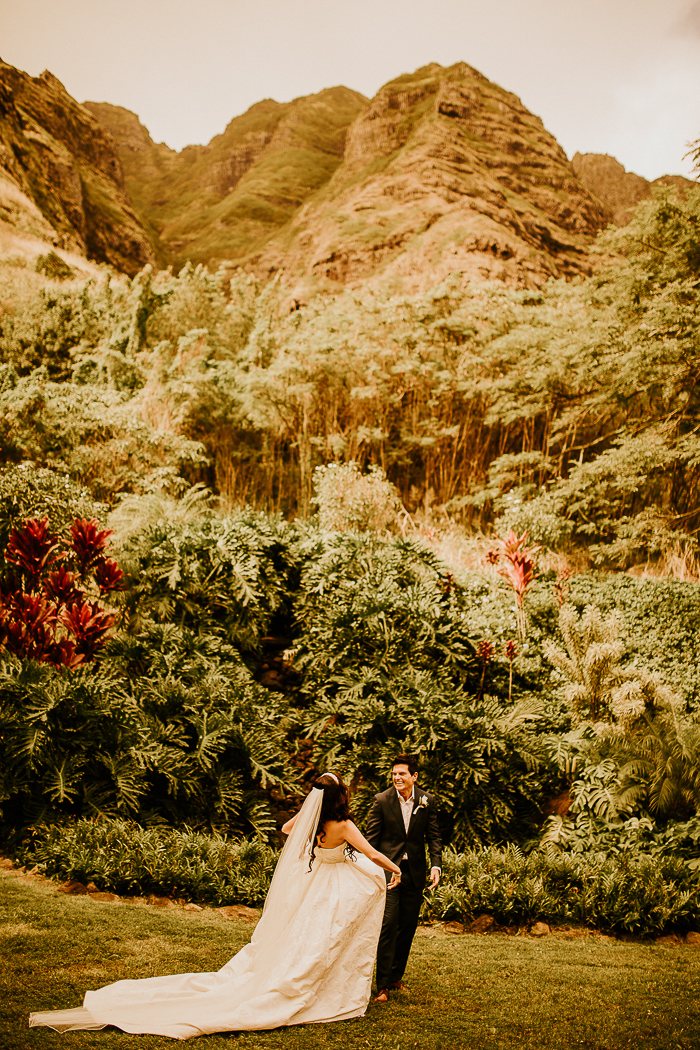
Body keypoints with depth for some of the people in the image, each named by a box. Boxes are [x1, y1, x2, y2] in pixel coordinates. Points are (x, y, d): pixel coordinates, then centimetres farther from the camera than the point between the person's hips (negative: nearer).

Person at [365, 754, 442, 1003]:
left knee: (408, 926, 10)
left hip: (414, 871, 3)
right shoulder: (382, 800, -8)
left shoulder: (427, 801, -1)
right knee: (388, 924, -10)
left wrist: (436, 865, -8)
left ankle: (396, 976, 26)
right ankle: (383, 985, -4)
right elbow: (371, 838, -4)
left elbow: (434, 836, 5)